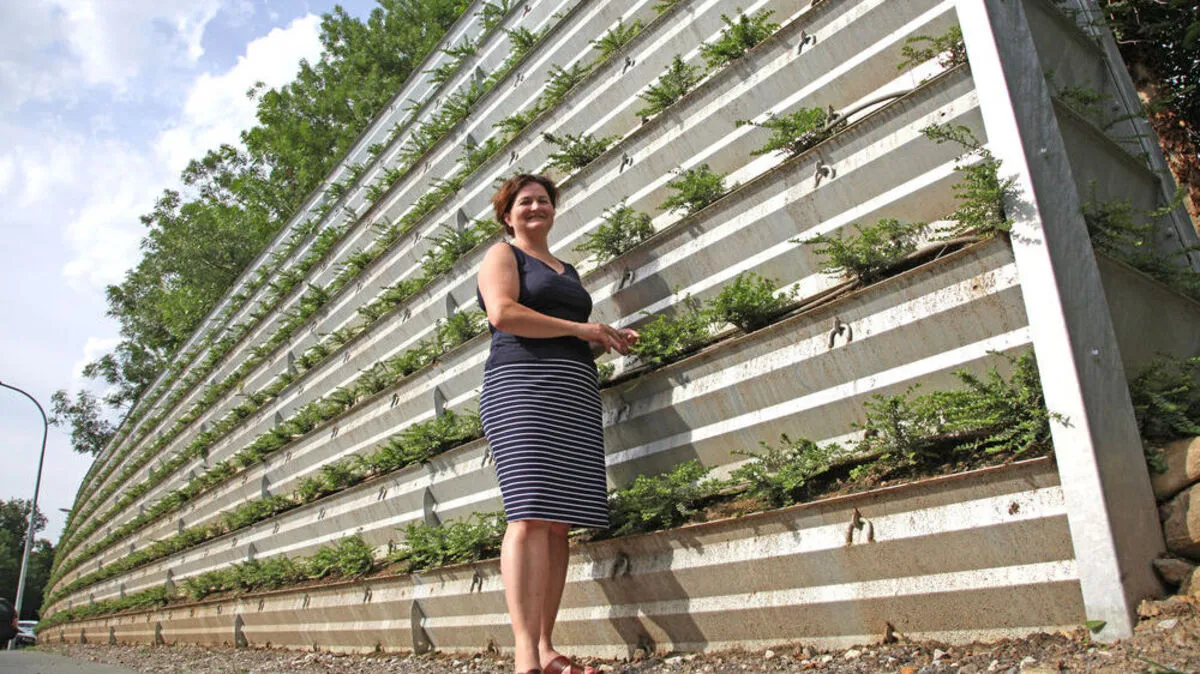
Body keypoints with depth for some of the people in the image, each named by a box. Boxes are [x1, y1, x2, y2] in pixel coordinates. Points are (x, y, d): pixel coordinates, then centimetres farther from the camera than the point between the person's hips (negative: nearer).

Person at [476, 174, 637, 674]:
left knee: (559, 523, -1)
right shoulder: (502, 255, 9)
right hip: (522, 385, -7)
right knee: (531, 515, -17)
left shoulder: (567, 271, 30)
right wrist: (580, 328, -9)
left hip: (574, 394, 7)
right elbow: (503, 313, -10)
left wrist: (606, 340, 11)